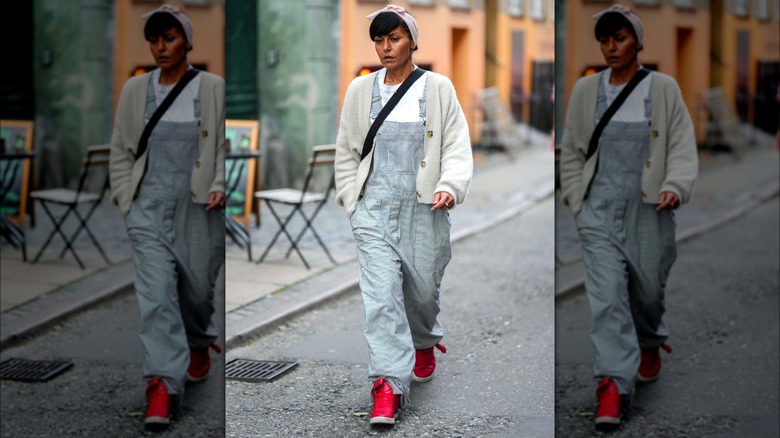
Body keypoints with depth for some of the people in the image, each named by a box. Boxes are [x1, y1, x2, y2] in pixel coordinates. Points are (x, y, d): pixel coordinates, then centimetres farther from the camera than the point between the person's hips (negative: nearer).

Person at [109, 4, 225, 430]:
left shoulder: (213, 89, 1)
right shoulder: (135, 90, 8)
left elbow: (228, 144, 3)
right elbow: (120, 150, 13)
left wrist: (220, 185, -11)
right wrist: (125, 197, 5)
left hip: (198, 205, -1)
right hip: (148, 206, 1)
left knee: (197, 286, 10)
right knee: (155, 292, -12)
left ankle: (199, 345, 43)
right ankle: (162, 385, -14)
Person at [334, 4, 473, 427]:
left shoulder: (438, 89, 1)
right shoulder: (360, 90, 7)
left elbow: (457, 146, -1)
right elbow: (346, 151, 14)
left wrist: (450, 186, -18)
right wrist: (352, 202, 7)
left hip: (424, 209, 0)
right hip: (374, 210, 0)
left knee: (423, 289, 11)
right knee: (381, 294, -12)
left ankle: (424, 344, 44)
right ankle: (388, 385, -14)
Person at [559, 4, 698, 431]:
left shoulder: (663, 88, 0)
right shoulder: (586, 90, 6)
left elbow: (683, 146, -1)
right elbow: (571, 151, 13)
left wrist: (675, 186, -18)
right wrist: (577, 201, 6)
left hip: (649, 207, 0)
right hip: (599, 208, 0)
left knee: (648, 288, 9)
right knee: (606, 292, -13)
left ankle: (650, 345, 43)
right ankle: (613, 386, -16)